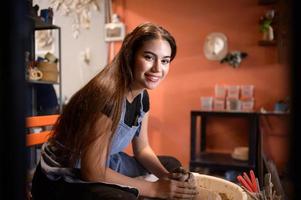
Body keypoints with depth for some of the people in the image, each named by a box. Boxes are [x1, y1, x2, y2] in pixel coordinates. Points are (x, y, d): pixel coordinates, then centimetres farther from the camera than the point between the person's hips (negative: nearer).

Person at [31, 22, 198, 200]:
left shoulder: (142, 96, -3)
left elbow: (142, 148, 7)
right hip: (62, 180, -8)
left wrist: (166, 176, -10)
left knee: (172, 165, 12)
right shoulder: (106, 95, -30)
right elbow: (93, 172, -28)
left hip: (105, 166, 8)